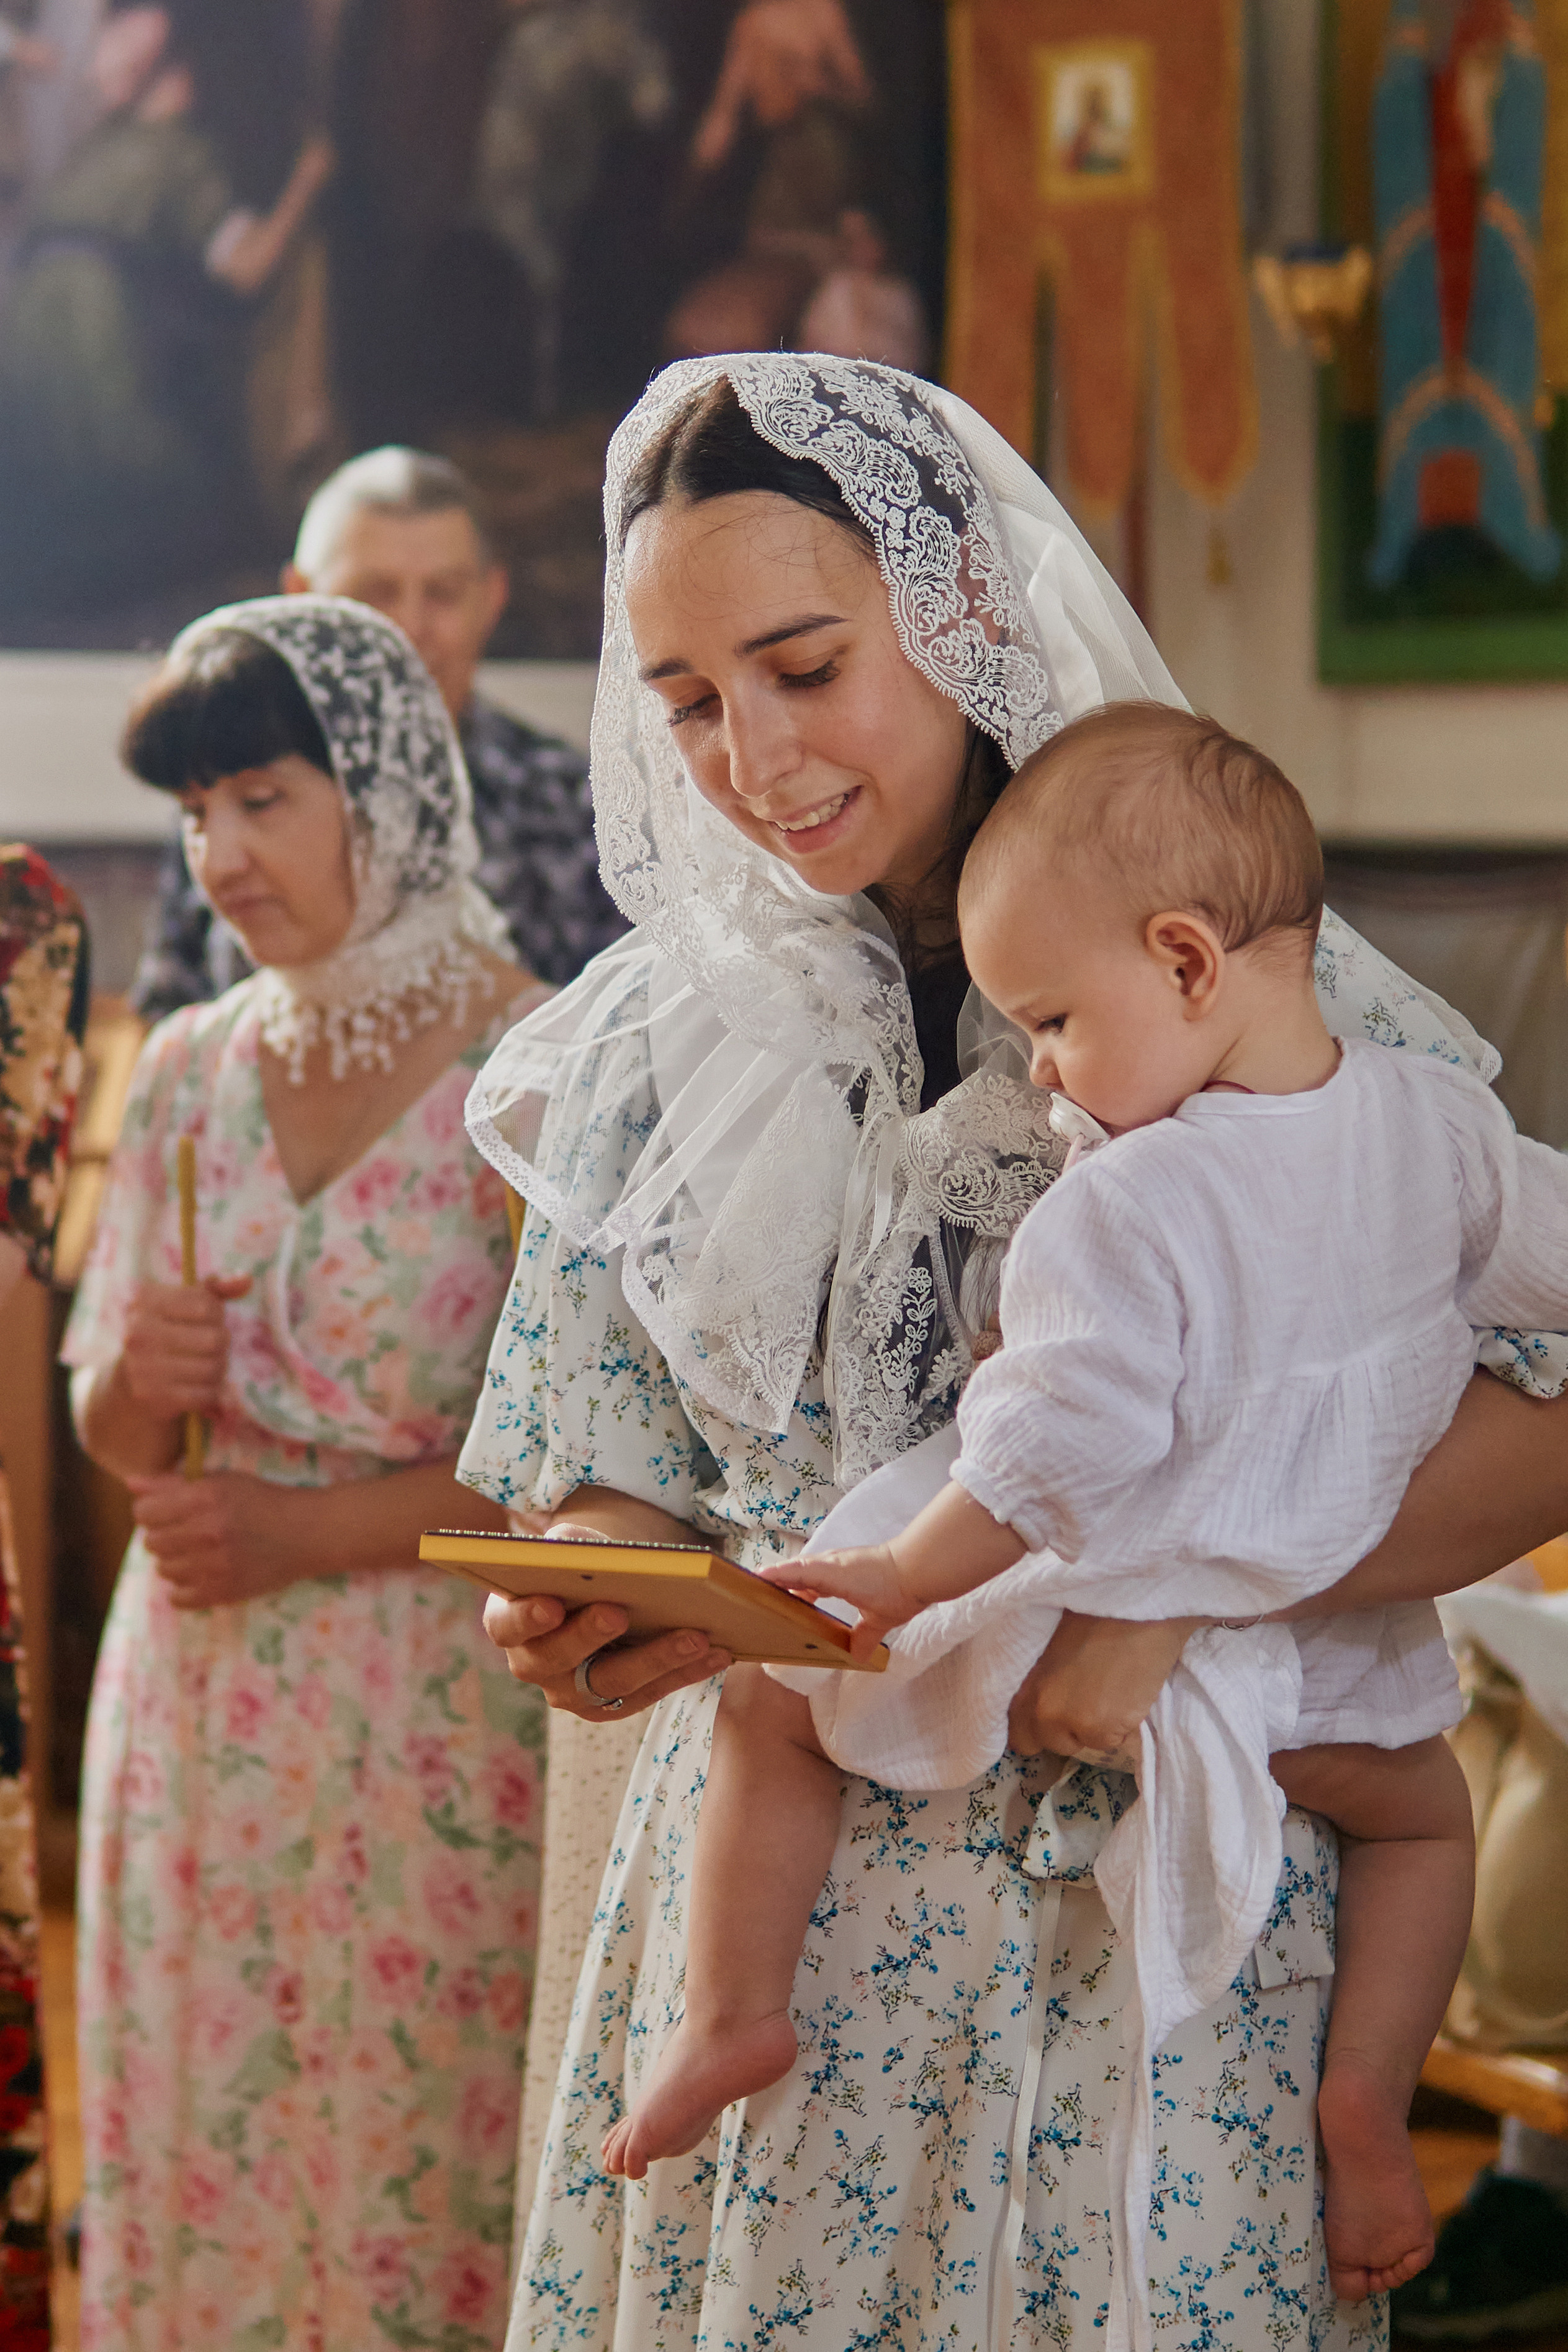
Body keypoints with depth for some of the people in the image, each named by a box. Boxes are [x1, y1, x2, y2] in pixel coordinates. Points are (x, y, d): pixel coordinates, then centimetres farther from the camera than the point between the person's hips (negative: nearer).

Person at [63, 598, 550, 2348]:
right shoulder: (190, 1069, 8)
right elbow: (112, 1431, 14)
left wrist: (307, 1527, -15)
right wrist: (144, 1388, -9)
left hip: (435, 1729, -5)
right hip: (196, 1721, 5)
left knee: (414, 2184, 1)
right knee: (190, 2162, 11)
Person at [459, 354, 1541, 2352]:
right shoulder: (659, 1047, 6)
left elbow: (1536, 1417, -11)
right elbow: (630, 1499, 10)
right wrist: (592, 1613, -13)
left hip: (1155, 1907, -3)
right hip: (773, 1888, 3)